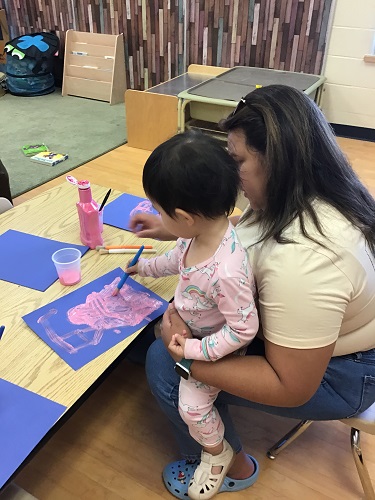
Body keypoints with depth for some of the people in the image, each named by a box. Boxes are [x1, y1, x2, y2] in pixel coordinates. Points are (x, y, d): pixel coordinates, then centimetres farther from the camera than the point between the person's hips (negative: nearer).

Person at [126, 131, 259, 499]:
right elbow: (180, 258, 4)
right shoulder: (204, 228, -20)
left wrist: (196, 350, -25)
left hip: (214, 345, -8)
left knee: (192, 406, 0)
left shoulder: (226, 273, -45)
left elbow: (243, 330, -33)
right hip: (187, 324, 8)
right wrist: (145, 267, 17)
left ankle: (217, 452, 34)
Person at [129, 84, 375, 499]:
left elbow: (290, 388, -30)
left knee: (164, 365, -12)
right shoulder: (303, 197, -9)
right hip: (314, 333, 9)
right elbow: (239, 232, 11)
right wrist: (174, 231, 7)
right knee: (185, 314, 9)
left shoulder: (302, 260, -39)